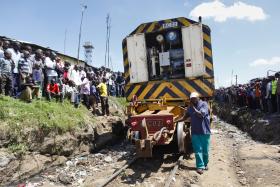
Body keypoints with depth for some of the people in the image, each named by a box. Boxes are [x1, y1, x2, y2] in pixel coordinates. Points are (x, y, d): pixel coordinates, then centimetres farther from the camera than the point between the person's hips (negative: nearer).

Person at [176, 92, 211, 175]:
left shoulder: (204, 104, -7)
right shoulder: (190, 107, 7)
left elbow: (201, 115, -20)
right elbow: (185, 117, 13)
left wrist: (194, 108, -17)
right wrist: (175, 121, 5)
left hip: (205, 131, -3)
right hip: (195, 132, 3)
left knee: (205, 150, 11)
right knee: (198, 150, 2)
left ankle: (205, 164, 31)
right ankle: (200, 166, 10)